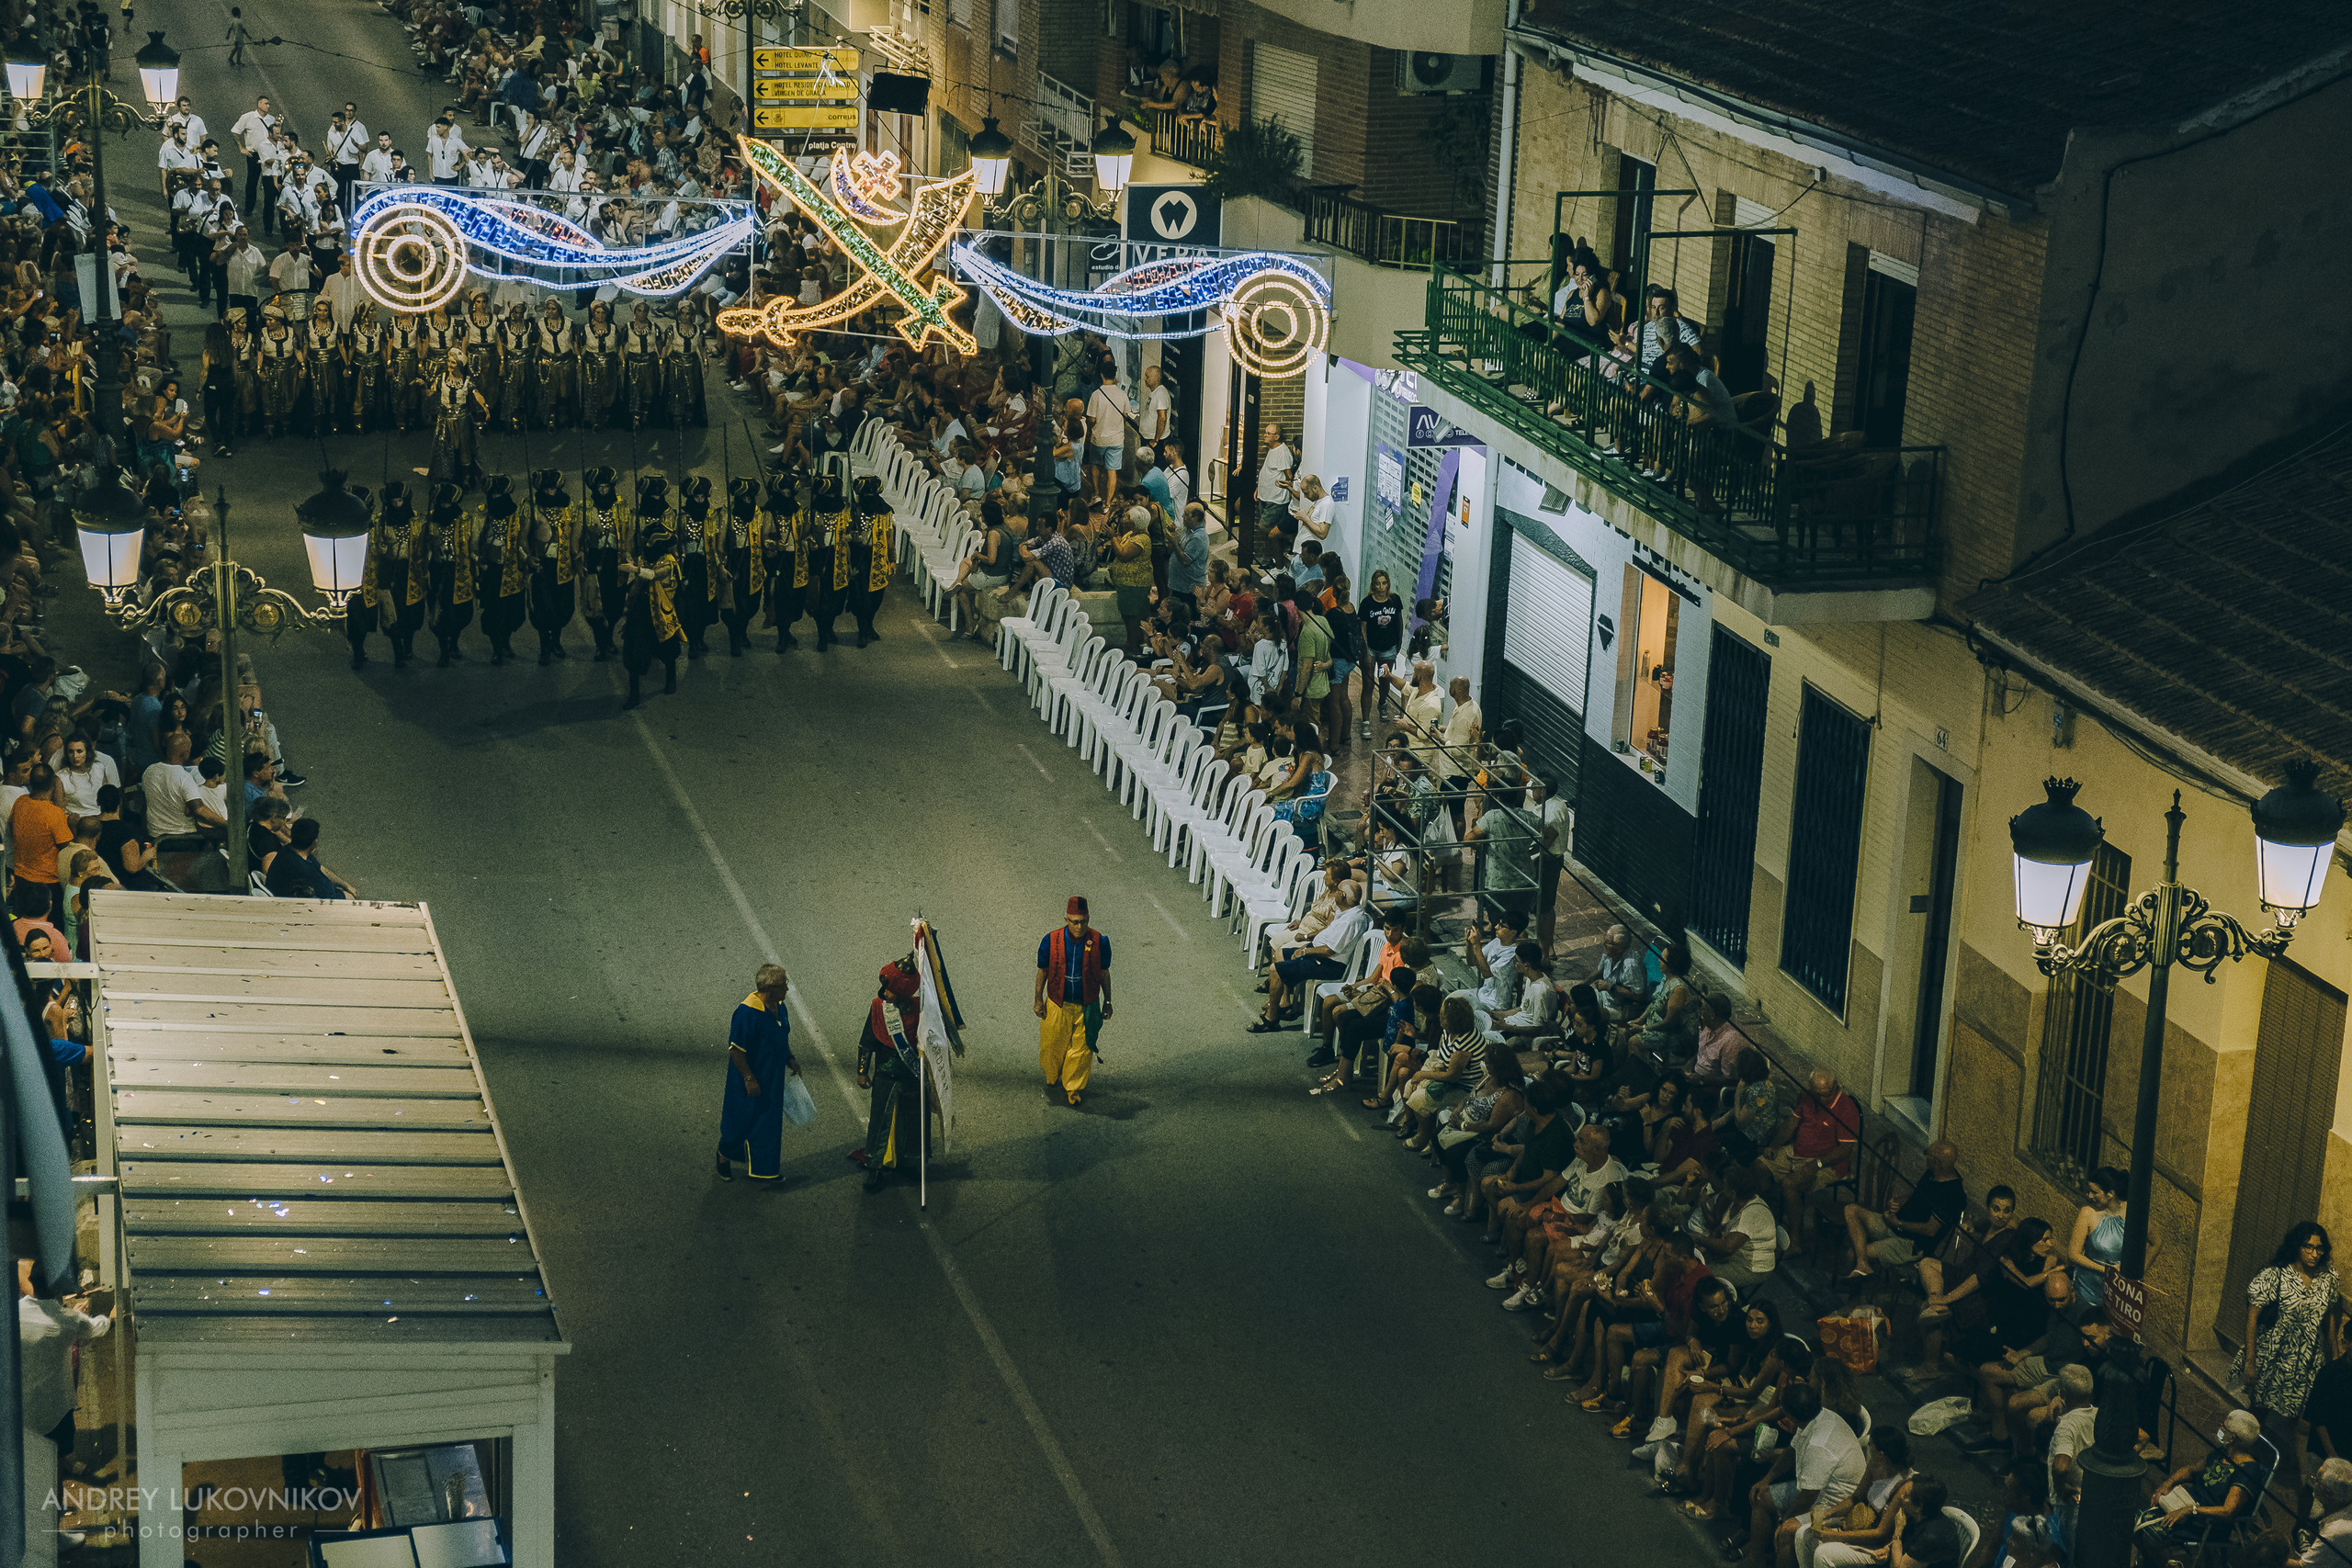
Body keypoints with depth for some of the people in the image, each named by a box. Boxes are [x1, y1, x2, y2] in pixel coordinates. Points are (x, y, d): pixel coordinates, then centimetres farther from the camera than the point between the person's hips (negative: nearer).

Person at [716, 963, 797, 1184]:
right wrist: (749, 1079, -22)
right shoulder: (748, 1012, -26)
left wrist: (789, 1059, 8)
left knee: (768, 1121, 16)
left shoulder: (779, 1008, 2)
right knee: (742, 1121, 7)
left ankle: (765, 1169, 28)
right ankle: (724, 1157, 31)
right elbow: (736, 1049, -23)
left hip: (773, 1078, 8)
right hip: (751, 1079, -8)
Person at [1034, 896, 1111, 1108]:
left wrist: (1107, 1002, 6)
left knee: (1081, 1049, 6)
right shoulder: (1051, 941, -14)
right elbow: (1042, 971, 0)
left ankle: (1074, 1087, 26)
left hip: (1086, 1006, 0)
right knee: (1053, 1046, 15)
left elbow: (1104, 973, 0)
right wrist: (1038, 999, 2)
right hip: (1057, 1005, 0)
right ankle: (1052, 1077, 44)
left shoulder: (1098, 942, -14)